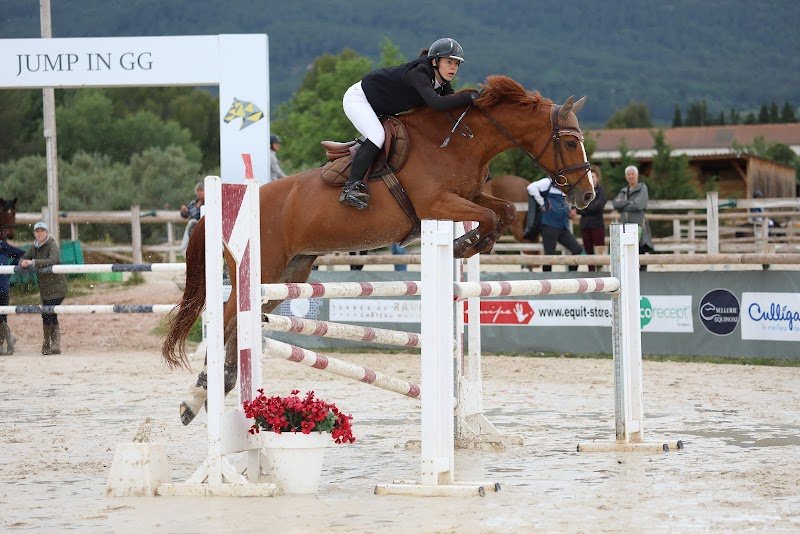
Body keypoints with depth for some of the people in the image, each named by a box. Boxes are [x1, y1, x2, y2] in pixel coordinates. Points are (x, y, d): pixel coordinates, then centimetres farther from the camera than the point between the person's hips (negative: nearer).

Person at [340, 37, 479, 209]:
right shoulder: (417, 73, -34)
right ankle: (351, 186, -31)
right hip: (357, 97, -9)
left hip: (380, 109, 9)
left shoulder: (442, 82, -8)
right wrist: (470, 97, -49)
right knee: (377, 135, -30)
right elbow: (437, 103, -48)